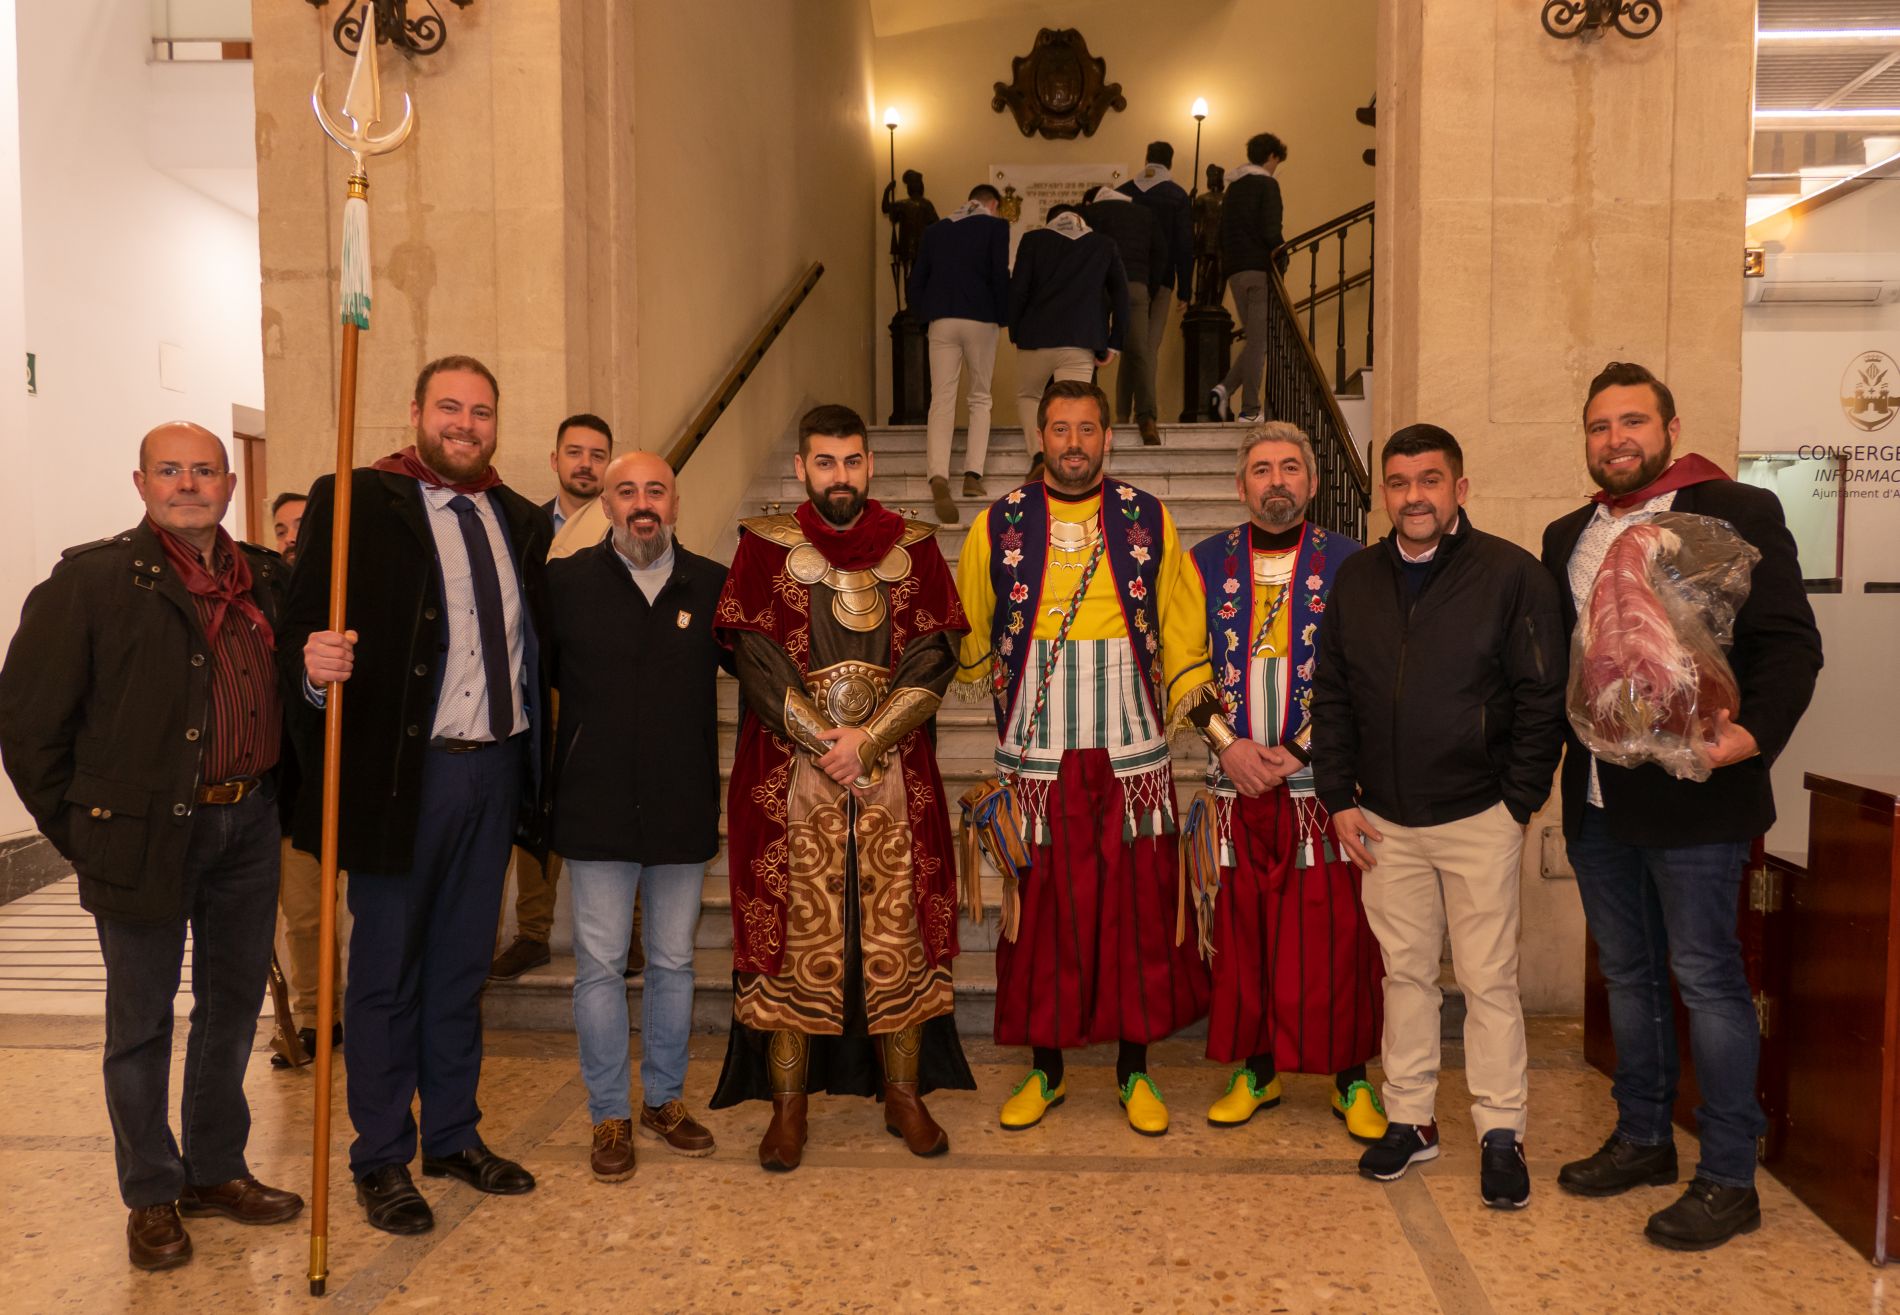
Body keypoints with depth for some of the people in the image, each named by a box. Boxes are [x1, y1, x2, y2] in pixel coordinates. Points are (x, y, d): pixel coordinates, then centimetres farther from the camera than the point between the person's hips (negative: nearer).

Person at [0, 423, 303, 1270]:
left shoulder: (267, 581, 5)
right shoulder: (92, 580, -8)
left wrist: (274, 799, 5)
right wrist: (80, 834, -4)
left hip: (248, 826, 5)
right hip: (148, 833, -4)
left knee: (233, 1004, 16)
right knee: (142, 1019, 9)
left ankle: (216, 1169, 33)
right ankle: (152, 1195, 26)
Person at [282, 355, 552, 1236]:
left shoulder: (520, 520, 11)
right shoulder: (355, 501, -4)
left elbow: (534, 643, 12)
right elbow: (302, 626, -9)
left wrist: (534, 763, 3)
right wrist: (315, 661, -31)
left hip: (495, 769, 5)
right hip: (402, 770, -5)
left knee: (462, 966, 17)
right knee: (386, 971, 8)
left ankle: (454, 1137, 32)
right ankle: (381, 1161, 24)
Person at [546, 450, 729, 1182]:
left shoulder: (712, 585, 3)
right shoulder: (565, 581, -1)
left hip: (683, 810, 2)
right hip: (597, 810, -2)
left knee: (674, 961, 13)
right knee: (600, 964, 6)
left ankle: (664, 1100, 30)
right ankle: (609, 1116, 20)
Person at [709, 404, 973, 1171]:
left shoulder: (911, 545, 7)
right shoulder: (765, 545, 3)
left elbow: (934, 654, -1)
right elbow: (758, 657, -5)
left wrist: (866, 740, -12)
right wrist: (825, 747, -13)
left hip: (896, 776, 2)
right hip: (789, 776, -1)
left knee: (897, 936, 6)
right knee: (795, 935, 3)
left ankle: (904, 1095, 21)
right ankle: (787, 1108, 16)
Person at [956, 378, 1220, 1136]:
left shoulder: (1149, 520, 6)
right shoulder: (997, 526, 5)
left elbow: (1179, 623, 11)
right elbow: (969, 640, 13)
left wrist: (1194, 690, -1)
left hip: (1131, 757, 1)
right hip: (1036, 756, 0)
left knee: (1136, 909, 6)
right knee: (1042, 912, 6)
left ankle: (1135, 1072, 22)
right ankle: (1045, 1070, 24)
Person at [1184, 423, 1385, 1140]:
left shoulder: (1348, 563, 2)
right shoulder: (1207, 562, 8)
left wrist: (1295, 751, -10)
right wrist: (1229, 744, -7)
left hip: (1322, 781, -2)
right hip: (1234, 781, 2)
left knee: (1334, 931, 1)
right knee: (1241, 928, 7)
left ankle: (1351, 1080, 17)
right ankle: (1256, 1069, 23)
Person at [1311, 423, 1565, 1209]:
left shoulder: (1512, 575, -7)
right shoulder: (1357, 579, 5)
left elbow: (1542, 699, -6)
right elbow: (1331, 696, 9)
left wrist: (1518, 804, -8)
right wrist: (1339, 798, 3)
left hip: (1479, 819, -3)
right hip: (1385, 822, 4)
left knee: (1488, 978, 3)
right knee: (1405, 972, 12)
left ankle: (1501, 1134, 16)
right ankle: (1410, 1119, 24)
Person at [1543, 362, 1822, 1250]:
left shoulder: (1737, 513, -4)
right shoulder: (1567, 537, 14)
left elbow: (1790, 643, -9)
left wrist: (1755, 733, -24)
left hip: (1692, 794, -6)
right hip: (1595, 799, 6)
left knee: (1706, 979, 1)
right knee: (1628, 975, 17)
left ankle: (1729, 1179, 15)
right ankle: (1642, 1140, 32)